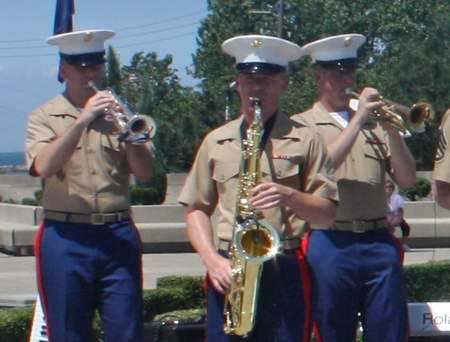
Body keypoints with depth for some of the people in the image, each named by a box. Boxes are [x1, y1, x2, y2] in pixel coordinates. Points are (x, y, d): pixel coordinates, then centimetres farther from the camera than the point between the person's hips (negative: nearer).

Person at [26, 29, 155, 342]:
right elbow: (43, 167, -13)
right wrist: (82, 120, -19)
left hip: (118, 236, 2)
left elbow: (145, 172, 2)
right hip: (66, 238, -1)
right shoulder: (44, 117, 7)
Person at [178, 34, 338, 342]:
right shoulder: (216, 142, 15)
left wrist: (290, 196, -16)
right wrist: (212, 260, -4)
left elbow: (327, 213, 3)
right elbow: (196, 209, 13)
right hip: (228, 271, 2)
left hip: (285, 272, -2)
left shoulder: (304, 140, 7)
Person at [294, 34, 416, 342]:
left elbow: (407, 180, 6)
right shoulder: (302, 125, 8)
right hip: (330, 245, -3)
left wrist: (392, 130, -8)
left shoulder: (374, 122, 16)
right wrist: (357, 121, -13)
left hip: (380, 244, 3)